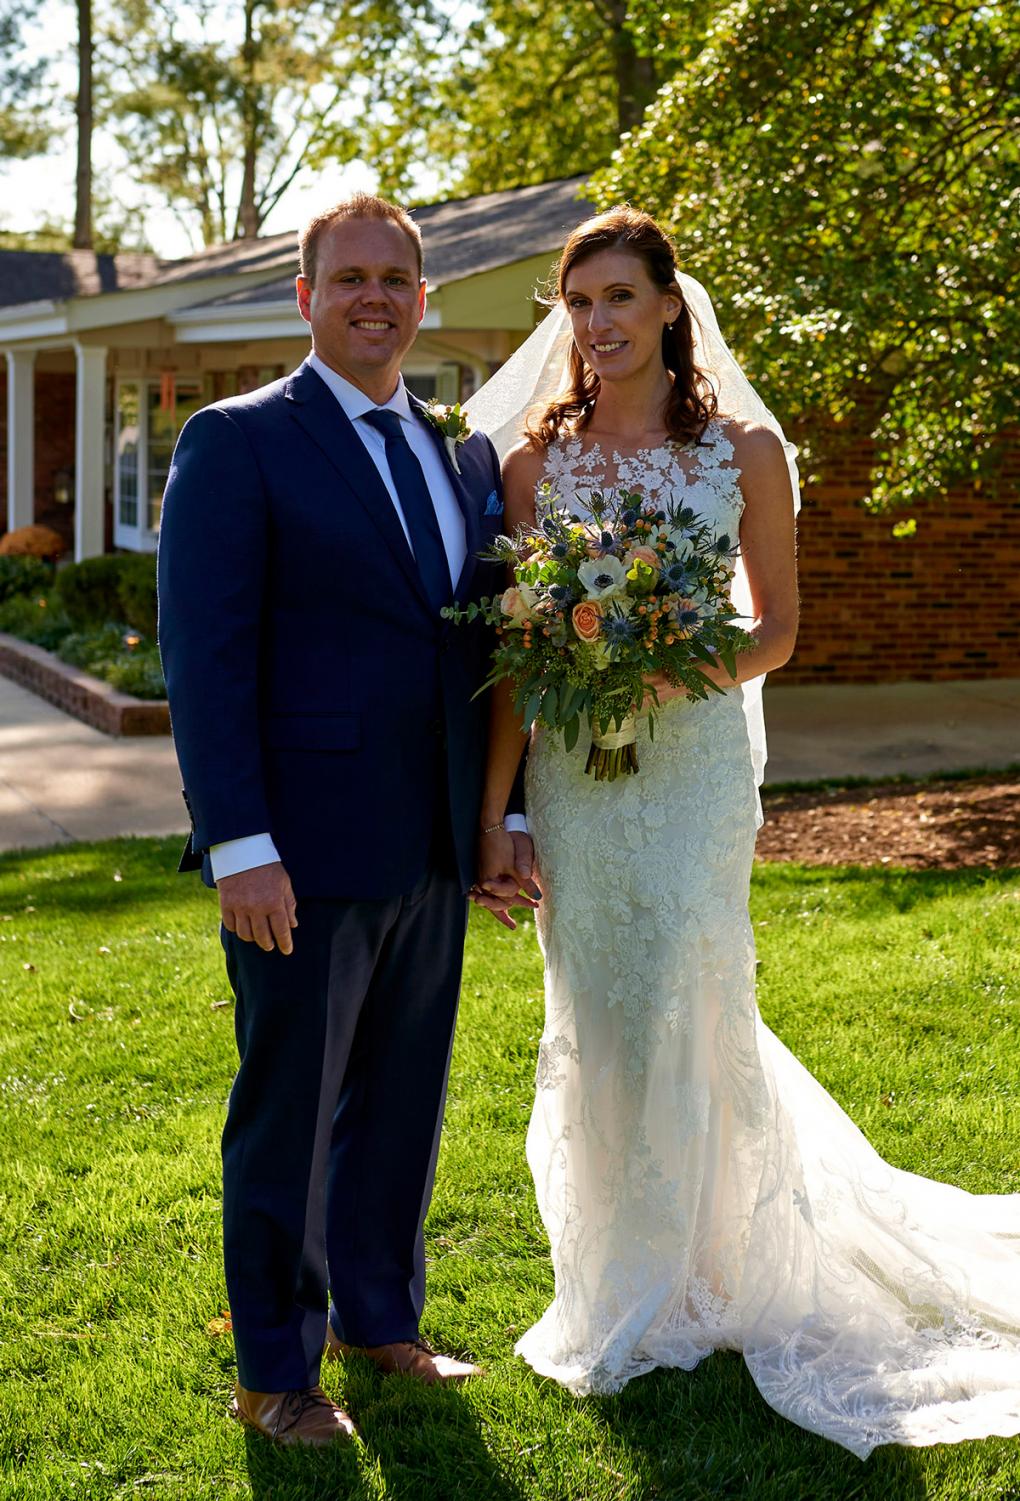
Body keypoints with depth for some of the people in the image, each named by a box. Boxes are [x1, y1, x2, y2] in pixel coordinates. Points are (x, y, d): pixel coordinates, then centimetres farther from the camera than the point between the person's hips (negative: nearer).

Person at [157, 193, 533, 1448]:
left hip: (432, 854, 6)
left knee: (404, 1103, 17)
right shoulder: (236, 444, -6)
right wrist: (239, 845, -18)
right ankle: (276, 1368, 22)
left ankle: (380, 1316, 35)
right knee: (287, 1117, 6)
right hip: (304, 852, -6)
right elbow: (202, 655, -12)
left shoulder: (465, 459, 13)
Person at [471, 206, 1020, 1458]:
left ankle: (681, 1281, 19)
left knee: (683, 1013, -1)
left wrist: (707, 663, -16)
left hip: (696, 760, -2)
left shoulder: (744, 449, 0)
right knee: (596, 1026, 8)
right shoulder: (537, 456, 4)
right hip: (570, 770, 2)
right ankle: (616, 1279, 25)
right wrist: (494, 814, -3)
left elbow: (779, 625, 6)